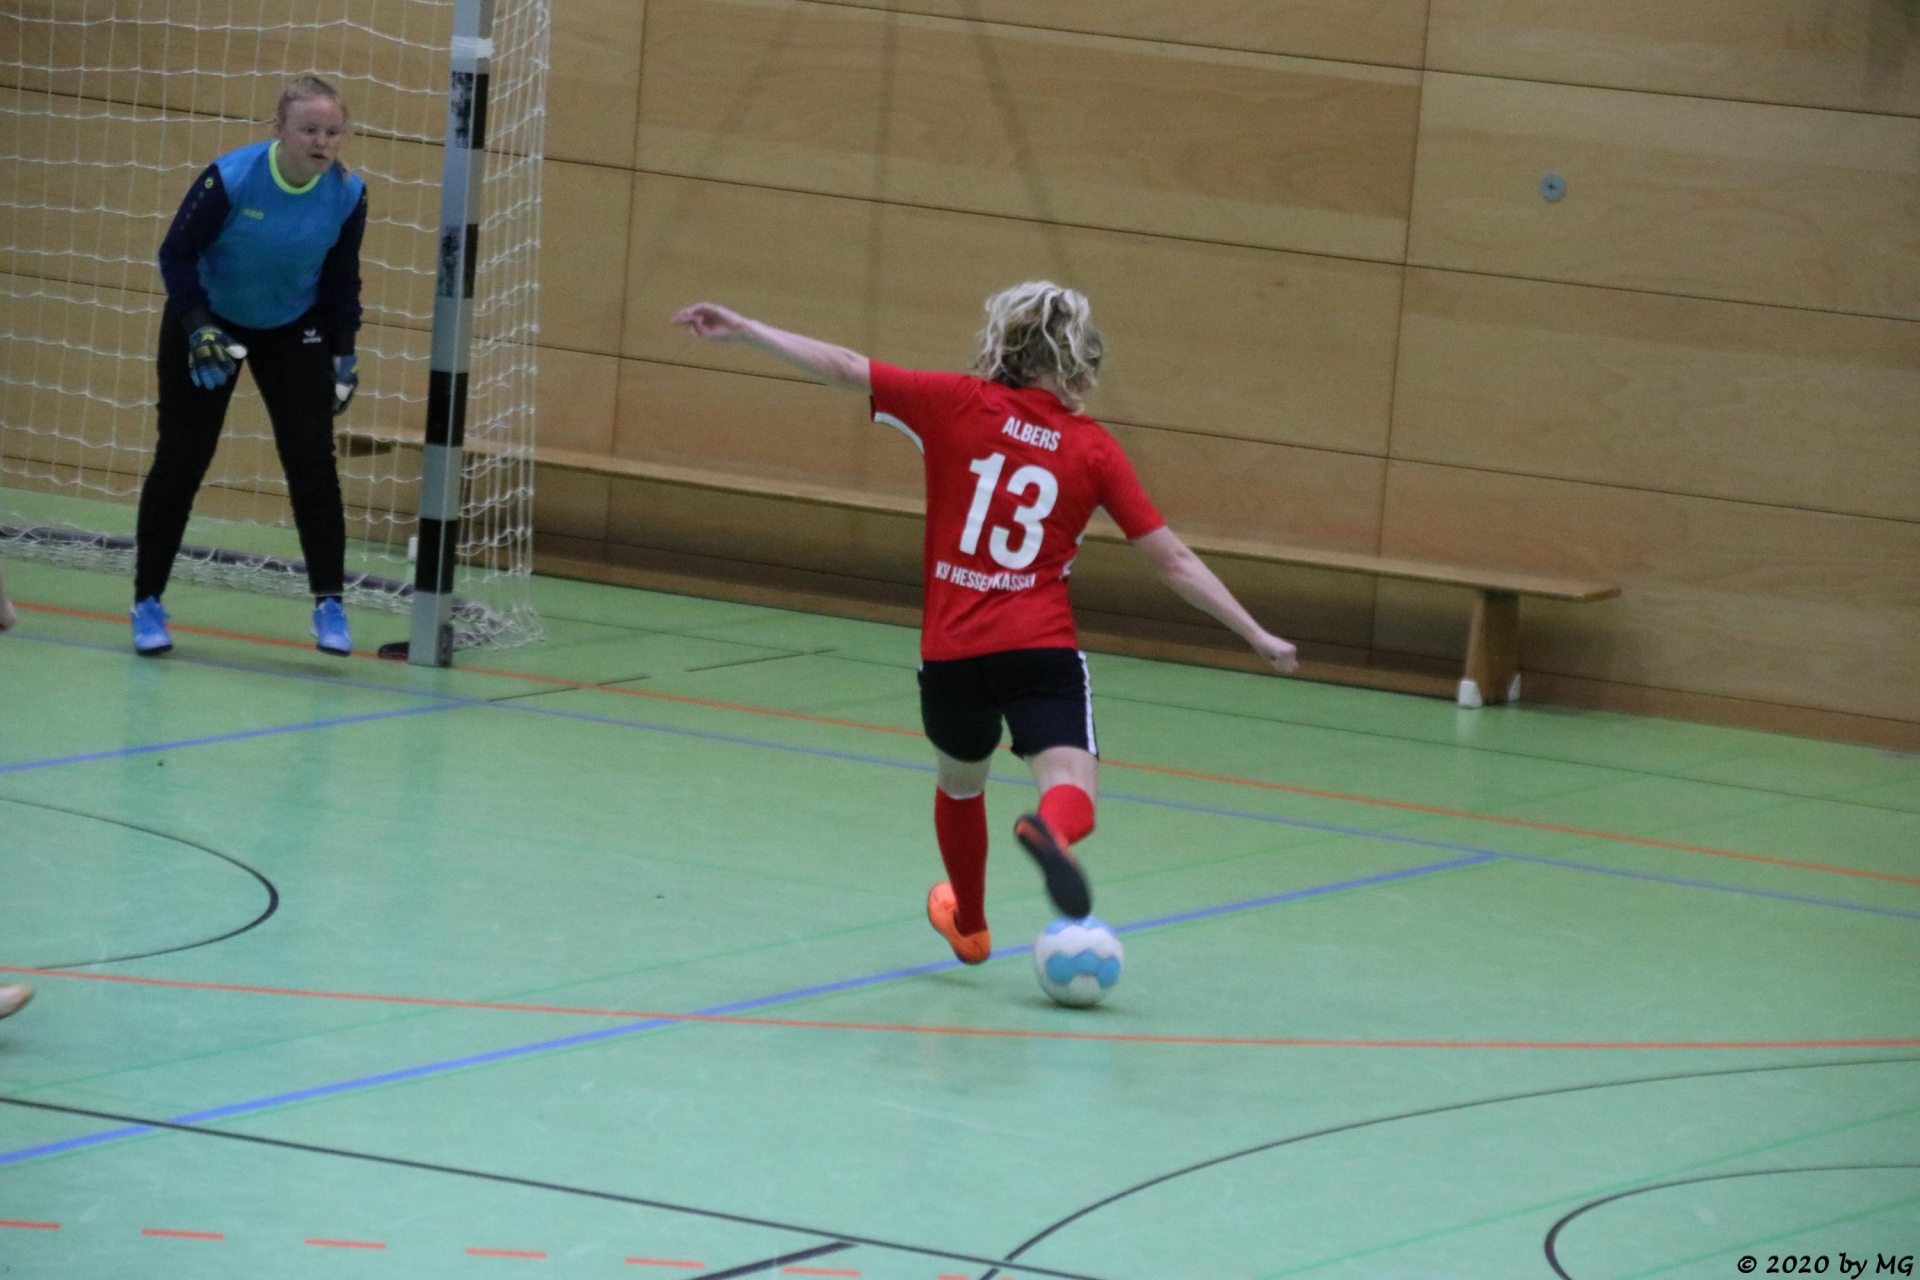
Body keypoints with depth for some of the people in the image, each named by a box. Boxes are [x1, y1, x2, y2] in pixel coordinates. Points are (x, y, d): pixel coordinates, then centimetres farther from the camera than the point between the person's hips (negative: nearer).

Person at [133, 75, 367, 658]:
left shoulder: (347, 194, -16)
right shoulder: (230, 178, -27)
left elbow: (341, 279, 0)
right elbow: (177, 253, -17)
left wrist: (343, 352, -1)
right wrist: (197, 327, -25)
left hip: (293, 329, 2)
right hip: (208, 321, -2)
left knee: (312, 461, -8)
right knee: (180, 461, -1)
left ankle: (329, 603, 1)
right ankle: (147, 602, 11)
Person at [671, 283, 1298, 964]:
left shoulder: (959, 404, 1)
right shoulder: (1094, 449, 3)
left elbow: (844, 368, 1)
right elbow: (1175, 561, 3)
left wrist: (743, 331, 9)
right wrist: (1258, 636, 10)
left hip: (951, 653, 2)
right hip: (1043, 651, -2)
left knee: (960, 785, 27)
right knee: (1071, 792, -11)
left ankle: (969, 926, 47)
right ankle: (1050, 831, -48)